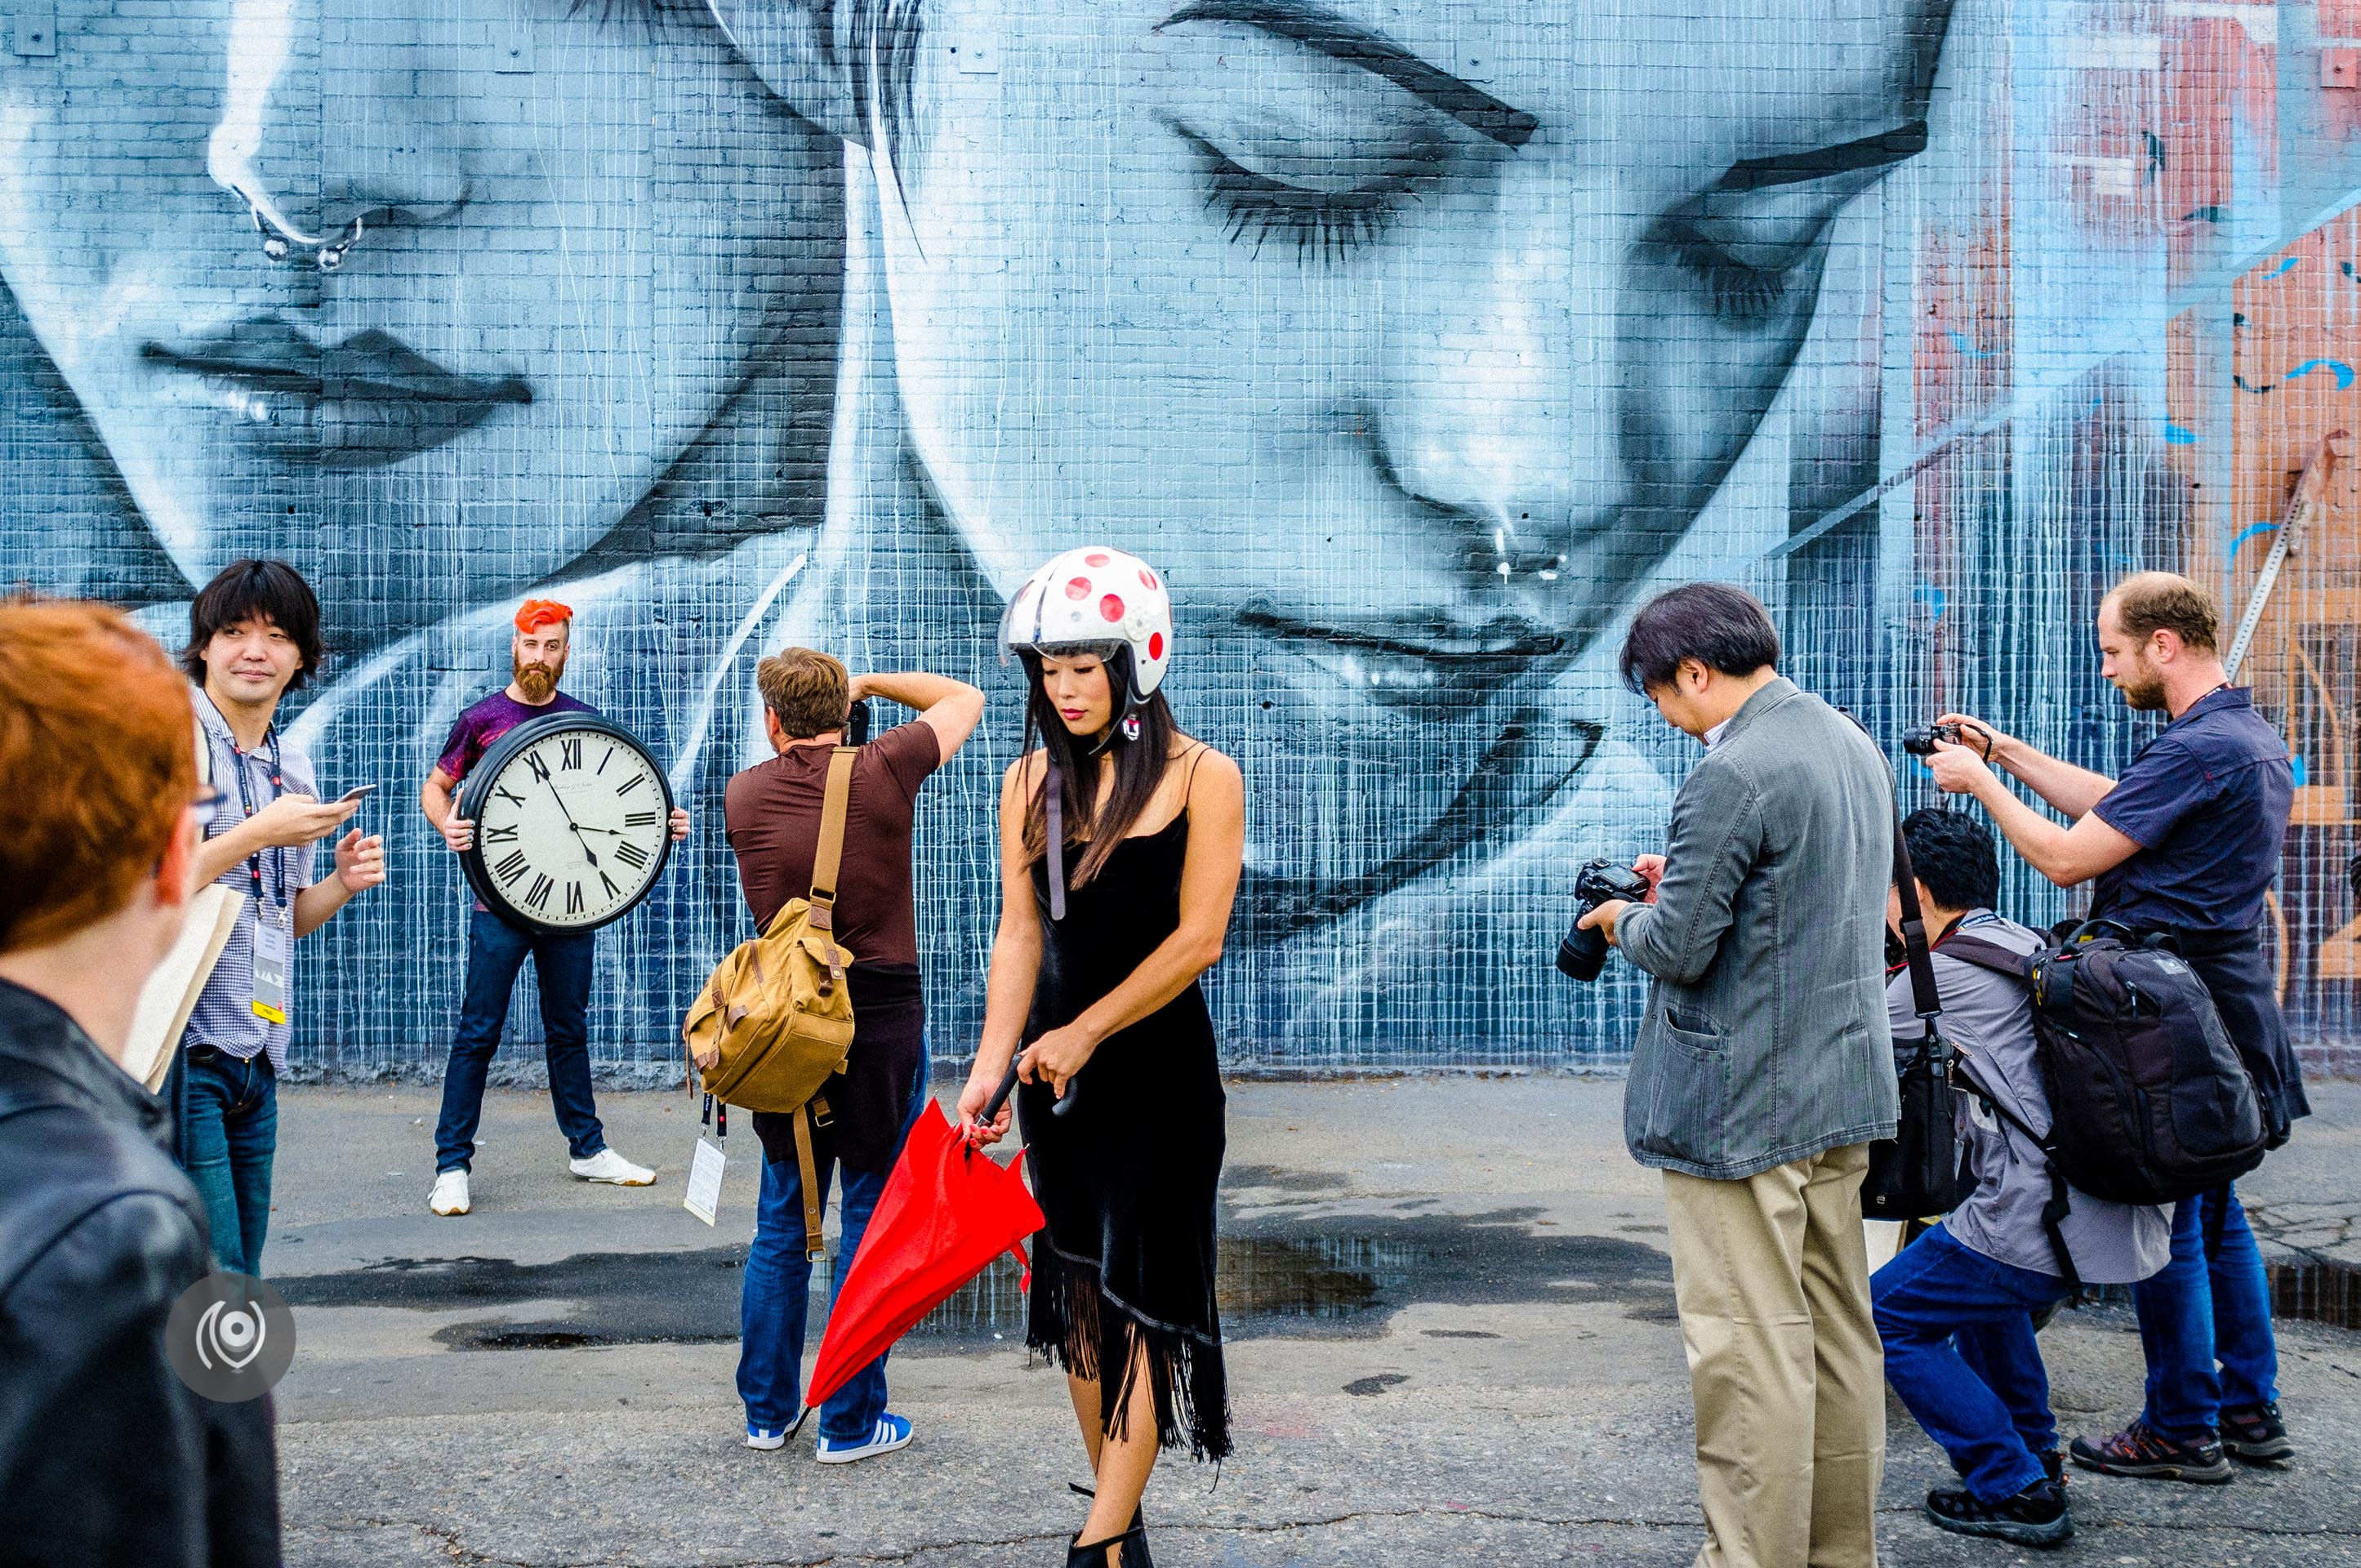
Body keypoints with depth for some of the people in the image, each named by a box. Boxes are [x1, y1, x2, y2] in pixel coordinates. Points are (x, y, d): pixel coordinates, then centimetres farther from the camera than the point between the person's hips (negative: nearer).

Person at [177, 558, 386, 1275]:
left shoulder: (293, 765, 16)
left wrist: (342, 885, 4)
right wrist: (258, 833, -17)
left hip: (256, 1059, 8)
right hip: (178, 1048, -7)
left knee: (240, 1270, 12)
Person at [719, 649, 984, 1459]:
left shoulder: (744, 795, 1)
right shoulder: (884, 772, -7)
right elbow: (965, 699, 9)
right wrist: (871, 683, 20)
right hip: (882, 1023, -3)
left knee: (781, 1224, 15)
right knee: (871, 1224, 6)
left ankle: (767, 1411, 23)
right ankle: (851, 1422, 11)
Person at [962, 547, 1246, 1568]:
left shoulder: (1202, 778, -7)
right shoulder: (1033, 779, 5)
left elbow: (1197, 938, -12)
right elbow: (1020, 931, 0)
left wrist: (1086, 1033, -16)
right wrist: (992, 1061, -11)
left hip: (1160, 1067, -5)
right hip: (1058, 1066, 5)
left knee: (1142, 1292, -5)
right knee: (1077, 1290, 9)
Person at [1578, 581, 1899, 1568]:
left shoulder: (1733, 776, -20)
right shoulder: (1853, 746, 11)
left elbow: (1679, 950, -19)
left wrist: (1625, 921, 1)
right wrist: (1682, 885, 15)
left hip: (1742, 1107, -10)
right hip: (1845, 1089, 10)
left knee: (1747, 1351, -1)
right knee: (1837, 1334, 16)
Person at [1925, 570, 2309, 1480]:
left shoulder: (2199, 750, -20)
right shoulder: (2255, 737, 13)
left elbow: (2067, 858, -18)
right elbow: (2113, 804, 21)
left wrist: (1981, 783, -5)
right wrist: (2007, 751, 20)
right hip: (2220, 1005, 10)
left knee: (2165, 1226, -1)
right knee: (2214, 1216, 17)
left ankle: (2183, 1431, 8)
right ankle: (2251, 1412, 25)